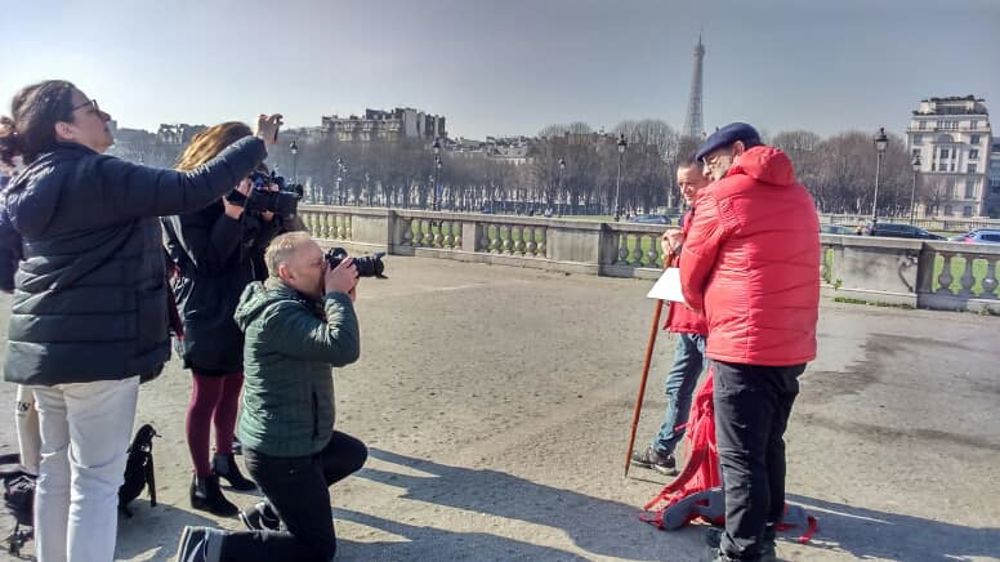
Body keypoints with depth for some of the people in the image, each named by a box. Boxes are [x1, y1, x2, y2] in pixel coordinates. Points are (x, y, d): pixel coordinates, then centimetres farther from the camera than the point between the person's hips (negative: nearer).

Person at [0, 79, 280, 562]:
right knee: (97, 477, -1)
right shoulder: (100, 175, -15)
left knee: (56, 468, 19)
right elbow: (191, 191, -20)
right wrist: (258, 143, -13)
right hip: (98, 349, -9)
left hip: (42, 346, 9)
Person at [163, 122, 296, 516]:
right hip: (209, 312, -7)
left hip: (242, 305, 8)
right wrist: (232, 214, -27)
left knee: (232, 389, 17)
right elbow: (207, 260, -18)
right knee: (207, 395, 2)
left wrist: (269, 215, -7)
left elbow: (256, 246, 9)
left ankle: (223, 460, 34)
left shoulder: (239, 189, 8)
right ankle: (202, 483, 13)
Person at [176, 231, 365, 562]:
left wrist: (341, 300, -3)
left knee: (354, 454, 32)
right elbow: (343, 349, -38)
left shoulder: (293, 303, 6)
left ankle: (269, 511, 29)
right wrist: (337, 294, -24)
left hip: (290, 438, 10)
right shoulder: (279, 314, -27)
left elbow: (325, 339, 13)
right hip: (281, 452, -10)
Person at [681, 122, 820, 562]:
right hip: (793, 345, 8)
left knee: (741, 457, -1)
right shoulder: (798, 195, 16)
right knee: (769, 447, 19)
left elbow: (691, 278, 1)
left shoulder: (722, 196, -6)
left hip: (744, 346, -8)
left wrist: (713, 314, 20)